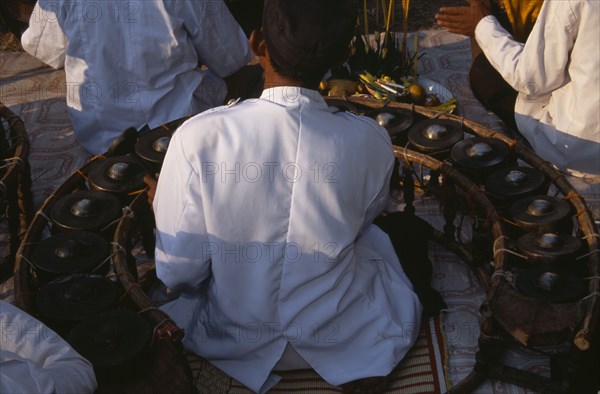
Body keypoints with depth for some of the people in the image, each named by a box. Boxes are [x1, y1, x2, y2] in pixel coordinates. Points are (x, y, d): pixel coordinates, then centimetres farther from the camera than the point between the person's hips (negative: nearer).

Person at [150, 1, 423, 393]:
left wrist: (162, 208, 5)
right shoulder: (370, 141, -20)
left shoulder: (198, 137, -25)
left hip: (232, 340, 2)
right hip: (342, 341, -1)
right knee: (403, 226, 28)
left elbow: (178, 273, -15)